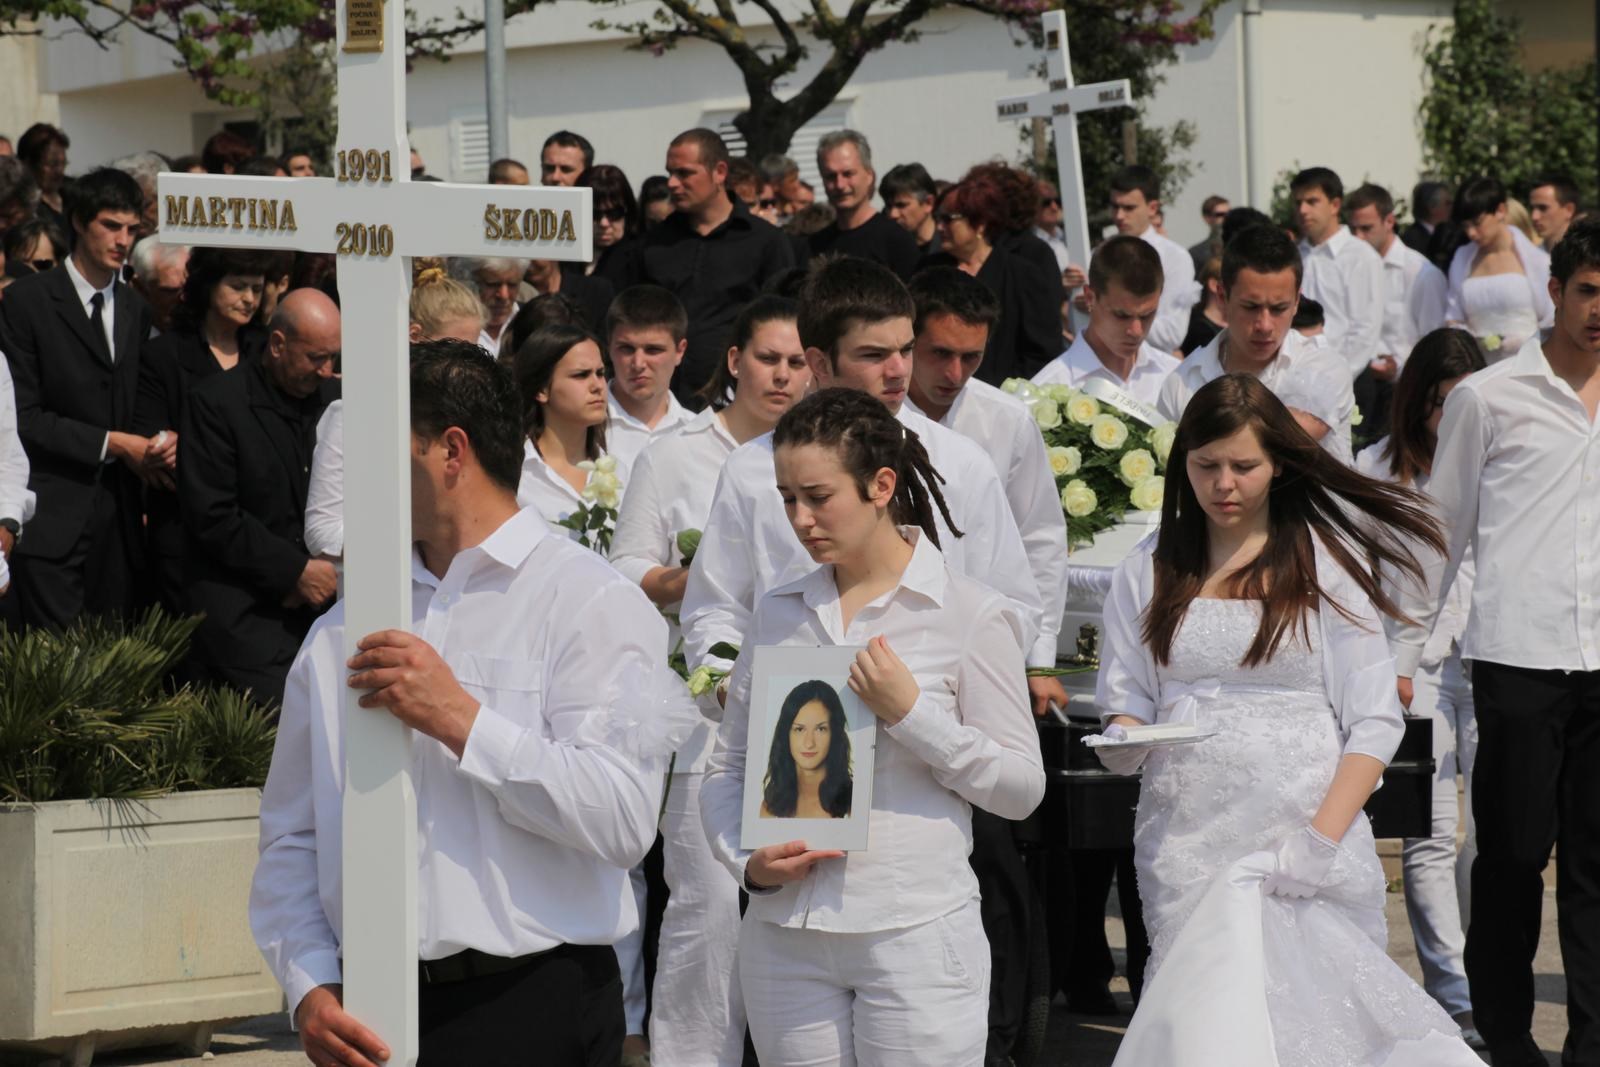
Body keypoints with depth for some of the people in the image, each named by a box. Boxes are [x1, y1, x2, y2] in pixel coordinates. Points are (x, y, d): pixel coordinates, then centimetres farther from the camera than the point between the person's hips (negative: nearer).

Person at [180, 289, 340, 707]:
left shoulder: (332, 399, 11)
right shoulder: (214, 401, -6)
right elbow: (211, 516, -10)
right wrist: (295, 572, -13)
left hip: (316, 596, 5)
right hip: (241, 606, -5)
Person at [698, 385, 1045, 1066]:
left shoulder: (970, 613, -2)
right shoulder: (778, 613, 11)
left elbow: (1021, 788, -4)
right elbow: (728, 767, 14)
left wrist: (911, 713, -15)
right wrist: (748, 862, -4)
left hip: (917, 929, -4)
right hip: (785, 931, 4)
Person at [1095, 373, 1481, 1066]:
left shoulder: (1327, 564, 5)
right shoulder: (1147, 574, 14)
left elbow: (1374, 723, 0)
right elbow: (1124, 707, 13)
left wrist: (1320, 842, -12)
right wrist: (1126, 740, -12)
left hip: (1305, 834, -2)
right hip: (1187, 841, 2)